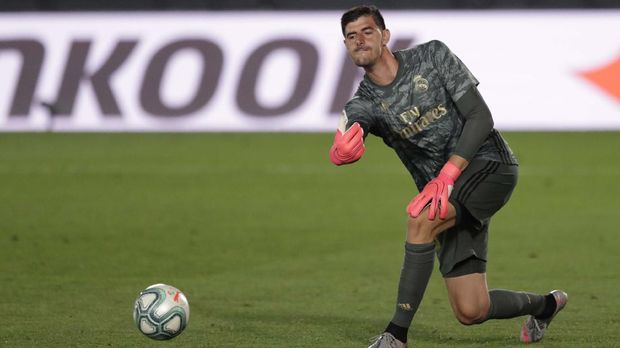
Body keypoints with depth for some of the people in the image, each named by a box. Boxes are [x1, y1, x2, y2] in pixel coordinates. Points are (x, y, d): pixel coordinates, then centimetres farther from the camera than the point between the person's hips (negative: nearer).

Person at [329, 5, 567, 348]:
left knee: (421, 220, -31)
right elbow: (349, 127, -24)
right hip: (445, 194, 4)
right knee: (471, 311, -3)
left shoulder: (433, 56, -5)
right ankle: (544, 304, 30)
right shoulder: (364, 103, 1)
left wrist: (447, 175, -22)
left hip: (489, 165, -4)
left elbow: (481, 117, -10)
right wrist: (341, 150, -51)